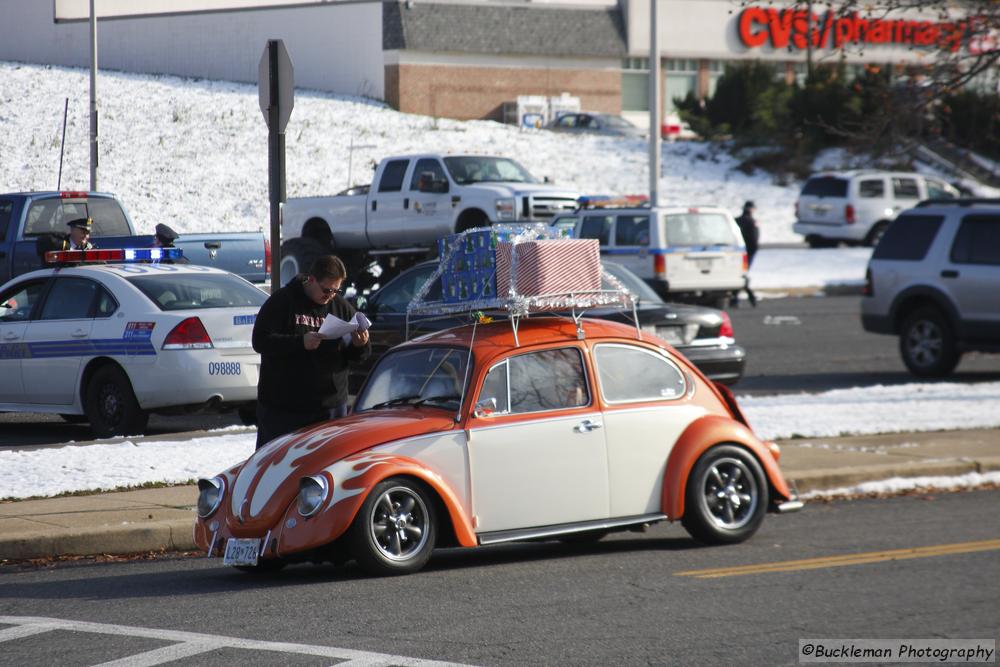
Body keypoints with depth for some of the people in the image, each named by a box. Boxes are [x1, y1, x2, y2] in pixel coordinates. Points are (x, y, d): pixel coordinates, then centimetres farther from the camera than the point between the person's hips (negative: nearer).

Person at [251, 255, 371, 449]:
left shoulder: (342, 307, 8)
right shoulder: (282, 301, -4)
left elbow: (357, 355, 13)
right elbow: (260, 341, -12)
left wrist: (360, 345, -13)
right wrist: (300, 343, -24)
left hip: (330, 406, 4)